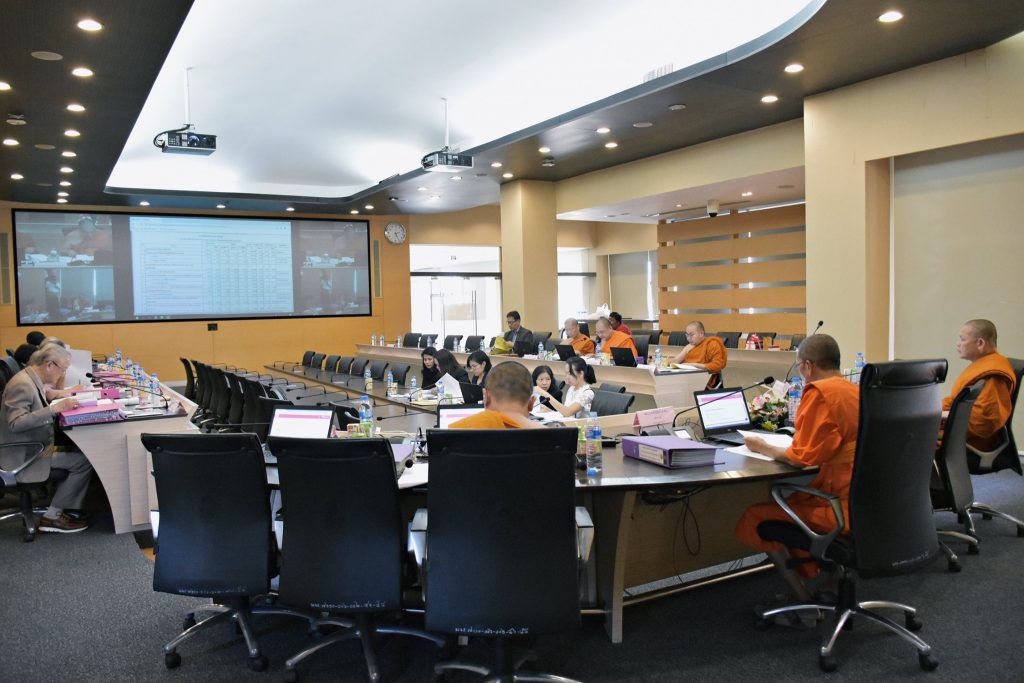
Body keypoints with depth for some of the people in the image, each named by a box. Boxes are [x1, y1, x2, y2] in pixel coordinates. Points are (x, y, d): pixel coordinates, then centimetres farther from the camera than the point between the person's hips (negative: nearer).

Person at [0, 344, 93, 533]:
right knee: (84, 460, -16)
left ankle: (59, 509, 10)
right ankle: (52, 517, -4)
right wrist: (54, 408, -33)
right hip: (24, 456, -10)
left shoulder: (33, 380, 9)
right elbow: (16, 423, -29)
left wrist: (64, 403, 1)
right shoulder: (22, 384, -21)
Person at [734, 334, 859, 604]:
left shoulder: (819, 392, -16)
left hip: (845, 507, -9)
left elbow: (802, 457, -17)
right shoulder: (856, 390, 10)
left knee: (754, 519, -1)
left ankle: (805, 601, 7)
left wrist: (763, 448, -2)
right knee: (787, 500, 26)